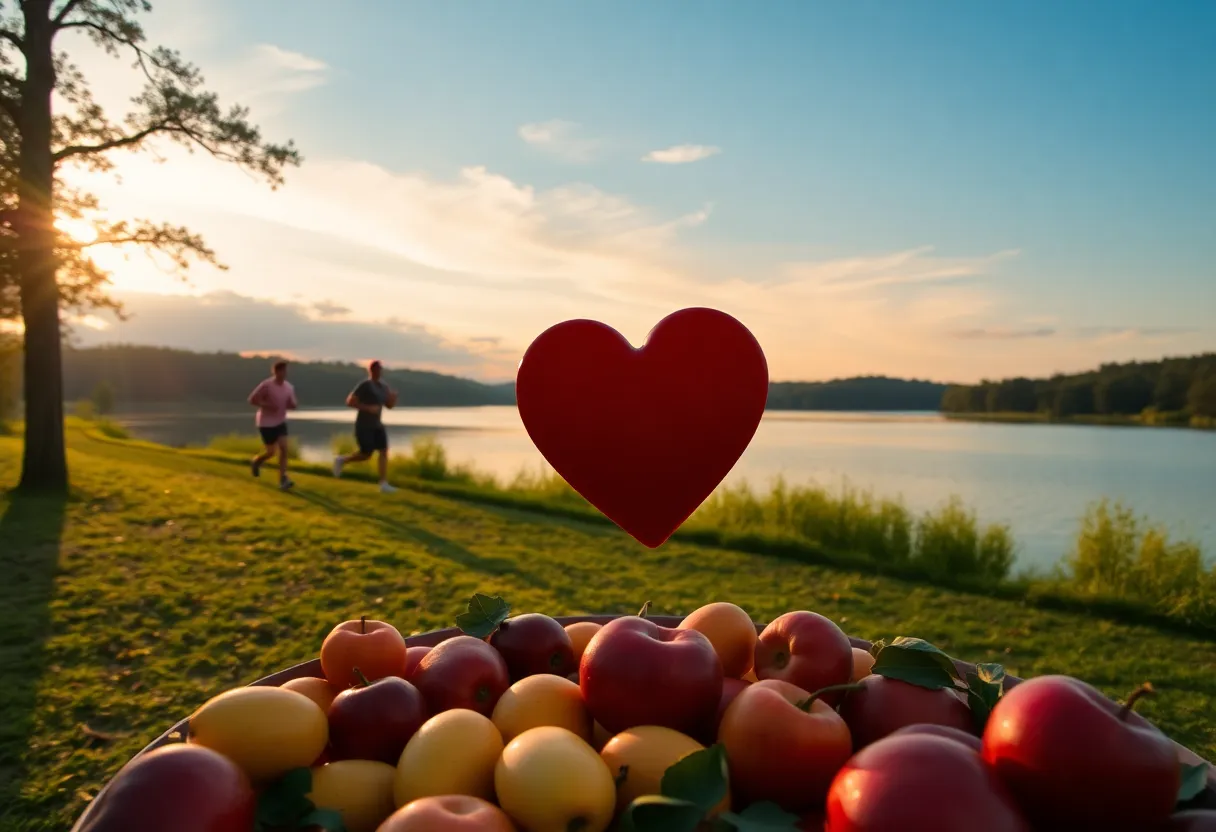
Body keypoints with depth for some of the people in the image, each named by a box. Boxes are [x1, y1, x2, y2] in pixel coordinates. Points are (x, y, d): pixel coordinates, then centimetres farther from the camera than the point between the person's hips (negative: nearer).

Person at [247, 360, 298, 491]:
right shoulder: (266, 385, -17)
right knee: (271, 452, 0)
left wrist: (292, 405, -15)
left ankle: (283, 480, -9)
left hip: (280, 422, 5)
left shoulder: (289, 387, -1)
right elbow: (252, 400, -13)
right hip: (266, 423, -5)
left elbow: (292, 405, 10)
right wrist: (268, 406, -25)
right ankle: (256, 462, 34)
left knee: (283, 449, -9)